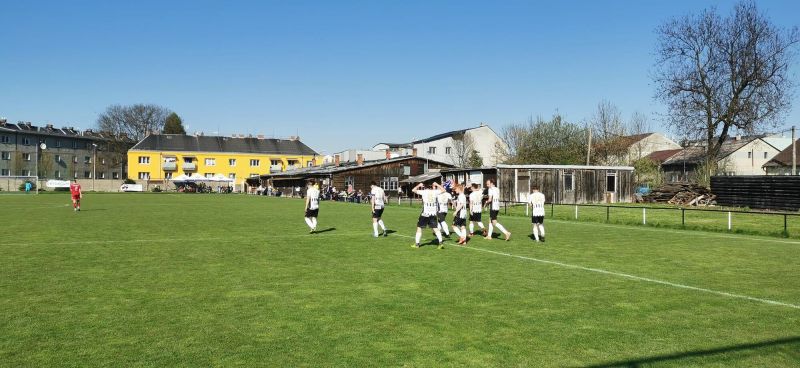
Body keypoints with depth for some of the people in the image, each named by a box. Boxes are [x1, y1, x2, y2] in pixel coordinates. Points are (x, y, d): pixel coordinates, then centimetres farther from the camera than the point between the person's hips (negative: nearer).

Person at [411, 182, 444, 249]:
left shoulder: (423, 192, -3)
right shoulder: (434, 192, 2)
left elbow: (413, 190, -1)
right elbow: (443, 190, 15)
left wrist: (419, 185, 14)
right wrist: (437, 184, 20)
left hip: (425, 213, -2)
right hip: (433, 214, 2)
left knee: (419, 228, 8)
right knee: (435, 228, 6)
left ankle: (417, 244, 9)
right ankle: (440, 243, -6)